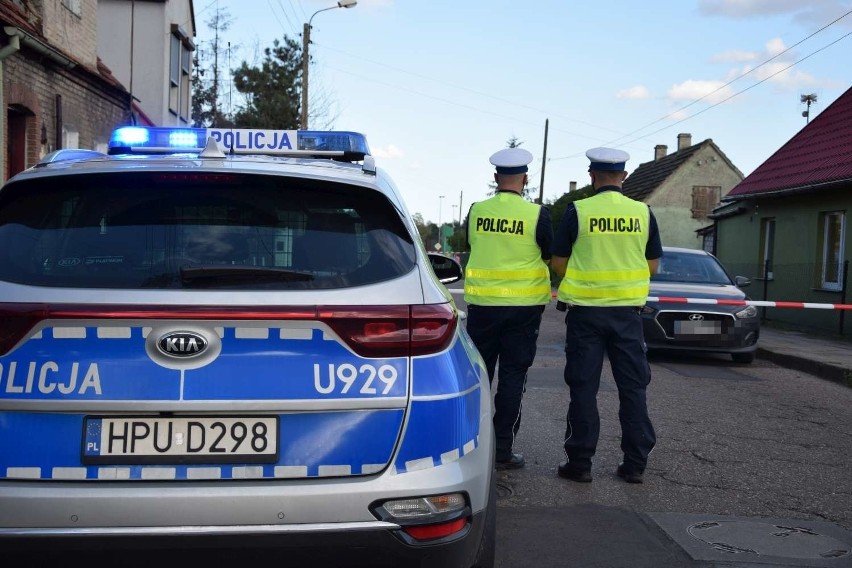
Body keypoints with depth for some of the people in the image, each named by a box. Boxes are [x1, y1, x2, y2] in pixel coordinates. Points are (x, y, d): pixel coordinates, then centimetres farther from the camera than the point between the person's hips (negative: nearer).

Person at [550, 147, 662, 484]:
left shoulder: (578, 212, -8)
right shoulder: (643, 213, 0)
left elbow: (557, 263, -3)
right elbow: (652, 266, 7)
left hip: (585, 309, -2)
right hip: (627, 309, 2)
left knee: (584, 387, 5)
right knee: (633, 386, 10)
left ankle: (580, 462, 8)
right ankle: (635, 463, 13)